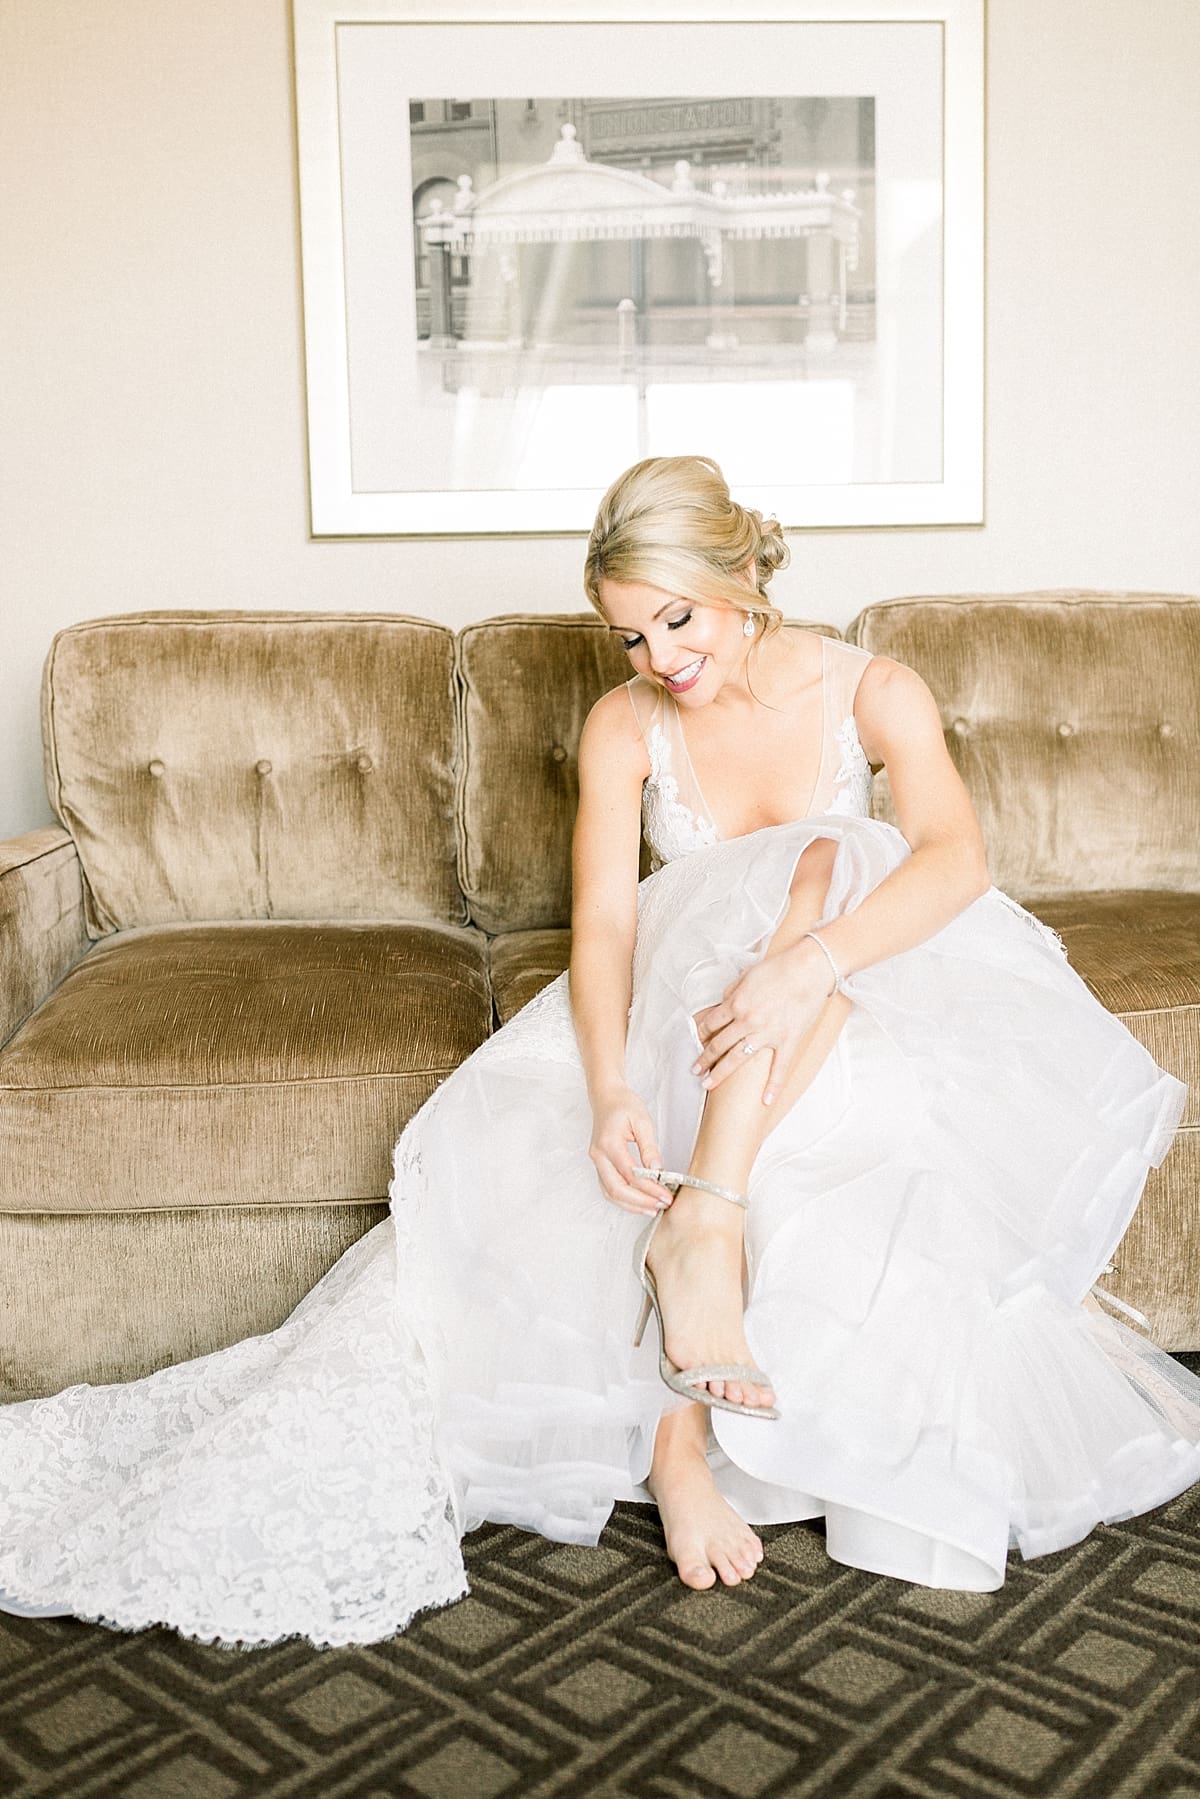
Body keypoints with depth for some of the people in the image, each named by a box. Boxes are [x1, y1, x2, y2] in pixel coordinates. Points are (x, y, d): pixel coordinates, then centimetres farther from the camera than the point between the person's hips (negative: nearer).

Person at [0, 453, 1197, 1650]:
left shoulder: (872, 693, -10)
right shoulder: (625, 726, -7)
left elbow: (955, 855, -27)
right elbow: (603, 922, -18)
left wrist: (808, 962, -46)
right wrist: (611, 1094, -36)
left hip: (854, 1019, 0)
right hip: (678, 1002, 1)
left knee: (827, 869, -32)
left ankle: (701, 1223, -38)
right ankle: (676, 1428, -36)